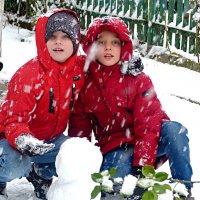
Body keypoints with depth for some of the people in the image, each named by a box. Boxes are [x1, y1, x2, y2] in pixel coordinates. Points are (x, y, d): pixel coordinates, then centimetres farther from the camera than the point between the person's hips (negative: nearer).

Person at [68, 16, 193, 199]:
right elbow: (79, 127, 9)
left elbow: (149, 123, -13)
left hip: (145, 143, 0)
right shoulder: (85, 84, 2)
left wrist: (142, 163, -23)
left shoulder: (139, 80, -6)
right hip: (115, 148, 0)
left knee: (174, 129, -32)